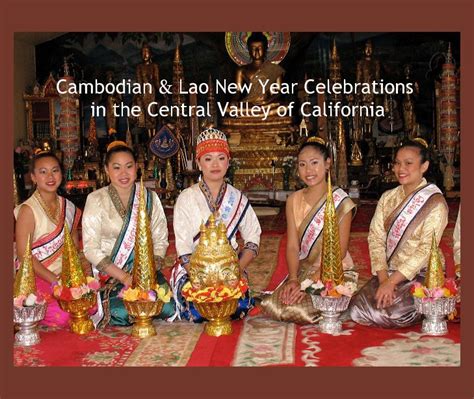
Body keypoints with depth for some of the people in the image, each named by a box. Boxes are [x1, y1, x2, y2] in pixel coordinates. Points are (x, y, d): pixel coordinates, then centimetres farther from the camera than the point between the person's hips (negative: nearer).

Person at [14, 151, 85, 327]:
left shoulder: (68, 207, 9)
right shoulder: (27, 210, -9)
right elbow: (23, 255, -13)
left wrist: (83, 265, -5)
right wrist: (55, 280, -19)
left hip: (66, 276, 5)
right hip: (36, 278, -5)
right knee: (63, 316, -26)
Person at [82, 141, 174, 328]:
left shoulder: (150, 198, 7)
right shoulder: (96, 200, -1)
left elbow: (160, 241, 6)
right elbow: (91, 249, -6)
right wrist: (124, 277, -15)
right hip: (110, 275, -2)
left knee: (168, 307, -23)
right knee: (121, 313, -29)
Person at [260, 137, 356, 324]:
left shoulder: (341, 202, -8)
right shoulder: (294, 200, 7)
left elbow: (339, 252, -11)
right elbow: (292, 246, 0)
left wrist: (311, 282, -19)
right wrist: (293, 279, -16)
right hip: (302, 270, 4)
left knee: (300, 310, -26)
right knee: (271, 305, -19)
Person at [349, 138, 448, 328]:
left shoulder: (435, 203, -8)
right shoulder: (387, 198, 9)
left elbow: (427, 250, -16)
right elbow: (375, 237, 0)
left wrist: (392, 281, -21)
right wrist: (383, 278, -15)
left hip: (420, 274, -4)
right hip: (388, 272, 5)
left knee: (395, 313, -26)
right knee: (357, 309, -16)